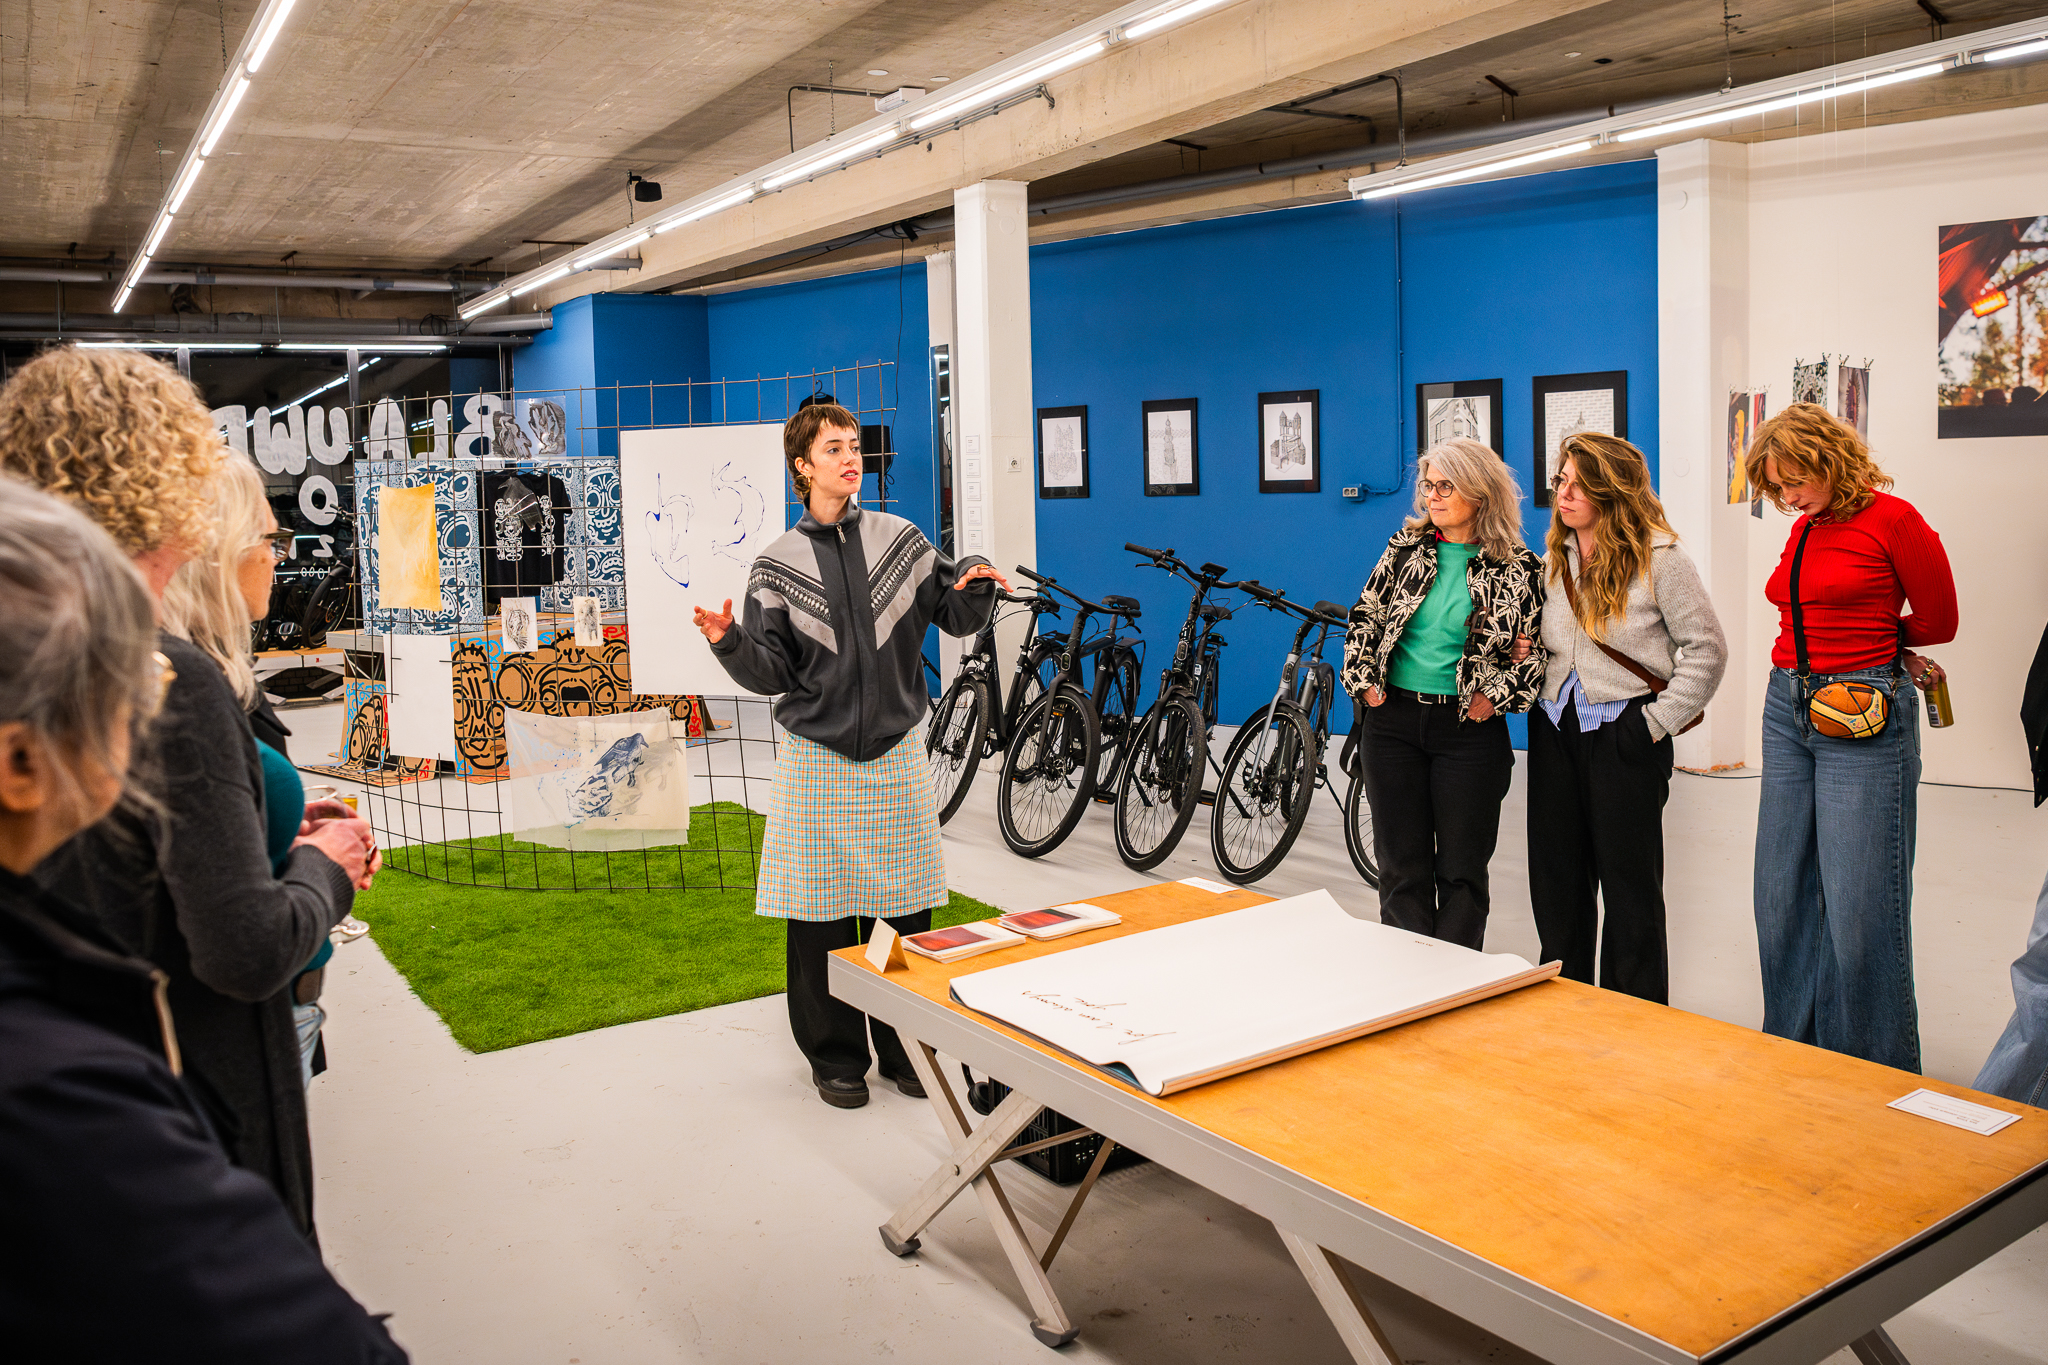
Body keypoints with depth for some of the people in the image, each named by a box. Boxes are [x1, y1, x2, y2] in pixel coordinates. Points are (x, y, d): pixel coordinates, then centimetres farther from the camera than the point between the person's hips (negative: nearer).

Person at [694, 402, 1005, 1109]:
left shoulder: (899, 538, 4)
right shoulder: (779, 564, 1)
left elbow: (956, 615, 10)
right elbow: (772, 673, -1)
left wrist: (975, 583, -10)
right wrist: (731, 644, -19)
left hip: (897, 751, 1)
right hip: (818, 759, -1)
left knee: (902, 908, 6)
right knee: (821, 914, 4)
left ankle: (904, 1047, 23)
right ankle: (835, 1055, 20)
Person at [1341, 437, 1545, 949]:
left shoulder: (1518, 568, -3)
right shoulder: (1406, 545, 6)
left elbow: (1536, 648, -1)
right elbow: (1365, 616, 10)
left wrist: (1496, 697, -10)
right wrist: (1364, 681, 0)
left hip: (1469, 729, -2)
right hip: (1392, 720, 2)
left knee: (1462, 871, 6)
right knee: (1401, 868, 7)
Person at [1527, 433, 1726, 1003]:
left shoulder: (1658, 558, -8)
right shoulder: (1554, 558, 11)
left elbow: (1707, 649, -7)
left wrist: (1659, 720, -10)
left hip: (1624, 734, -6)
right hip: (1554, 729, 6)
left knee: (1629, 881, 3)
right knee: (1555, 877, 10)